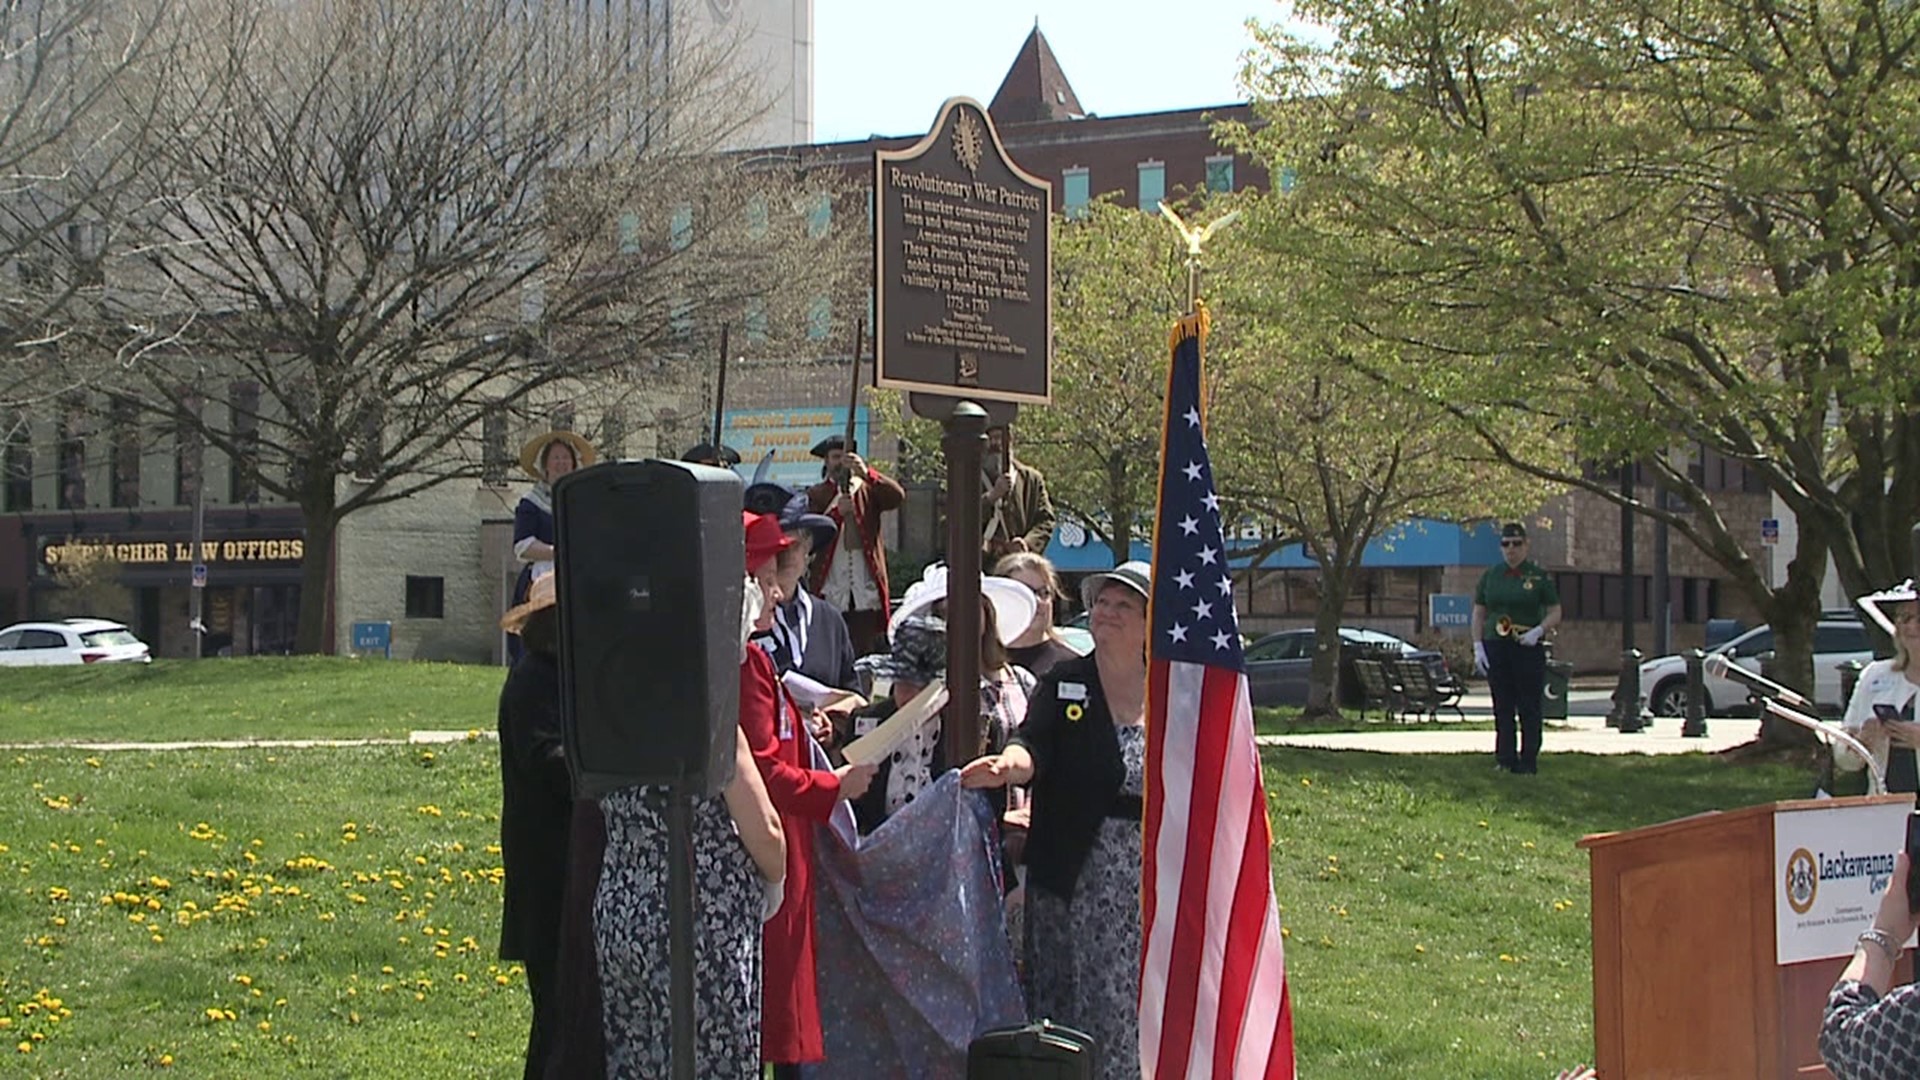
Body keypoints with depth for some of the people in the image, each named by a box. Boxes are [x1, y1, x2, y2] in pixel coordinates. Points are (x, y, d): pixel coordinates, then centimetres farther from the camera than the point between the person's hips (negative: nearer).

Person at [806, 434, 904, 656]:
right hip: (831, 595, -1)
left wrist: (866, 472, -22)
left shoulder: (868, 490, 13)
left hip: (867, 595, 1)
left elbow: (897, 496, -8)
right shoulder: (816, 495, 11)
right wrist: (836, 512, -17)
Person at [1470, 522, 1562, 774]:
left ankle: (1529, 761, 3)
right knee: (1502, 708, 5)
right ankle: (1505, 760, 9)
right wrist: (1478, 647, 1)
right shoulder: (1490, 575, 9)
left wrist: (1538, 631, -16)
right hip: (1496, 649, 3)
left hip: (1528, 649, -3)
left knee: (1529, 709, -1)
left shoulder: (1539, 576, 1)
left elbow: (1555, 613, 2)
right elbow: (1478, 613, 11)